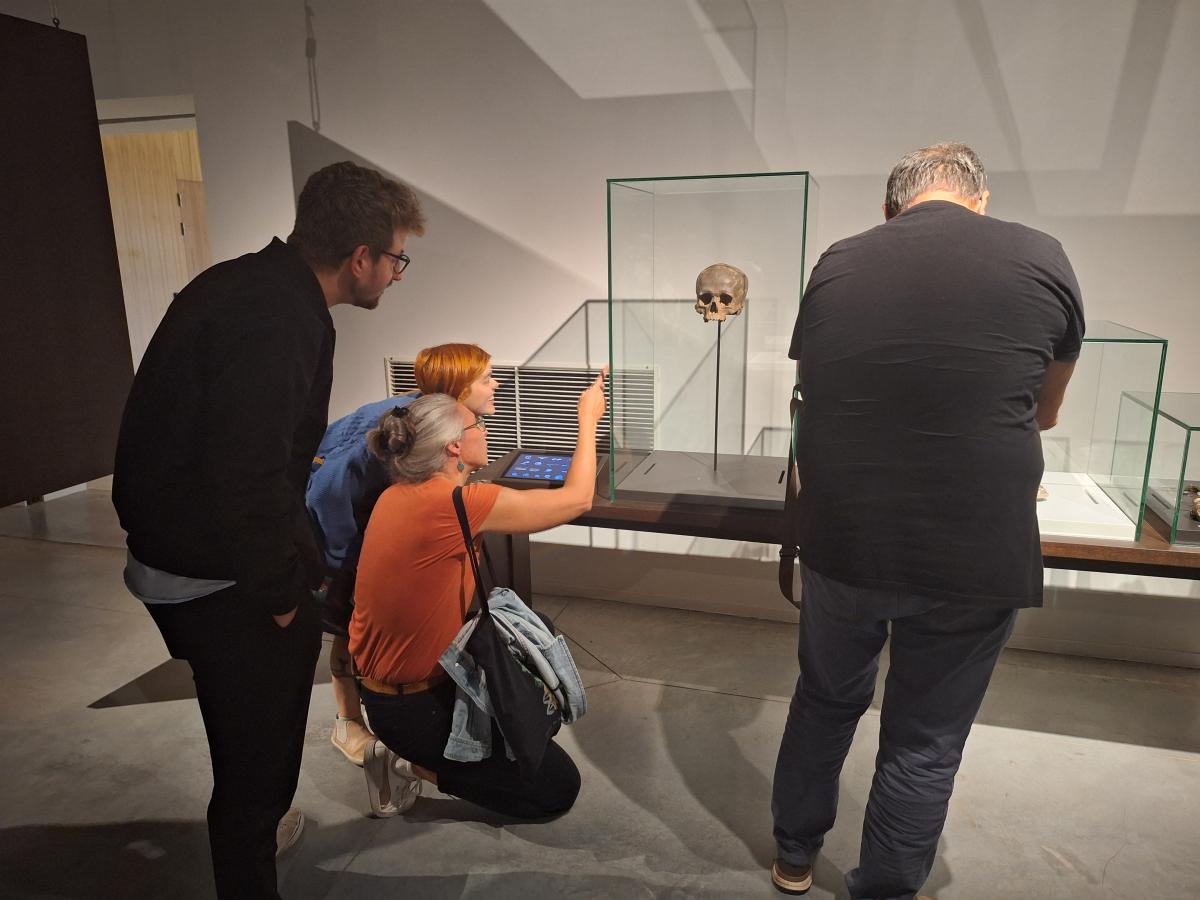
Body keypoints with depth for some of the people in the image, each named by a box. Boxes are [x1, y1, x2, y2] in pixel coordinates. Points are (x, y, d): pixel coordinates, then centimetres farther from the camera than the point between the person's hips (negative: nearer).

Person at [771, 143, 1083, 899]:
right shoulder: (1041, 260, -1)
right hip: (975, 554, -2)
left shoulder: (837, 265, 3)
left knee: (827, 699, 24)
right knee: (925, 743, 17)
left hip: (842, 541, 2)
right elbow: (1045, 413, 15)